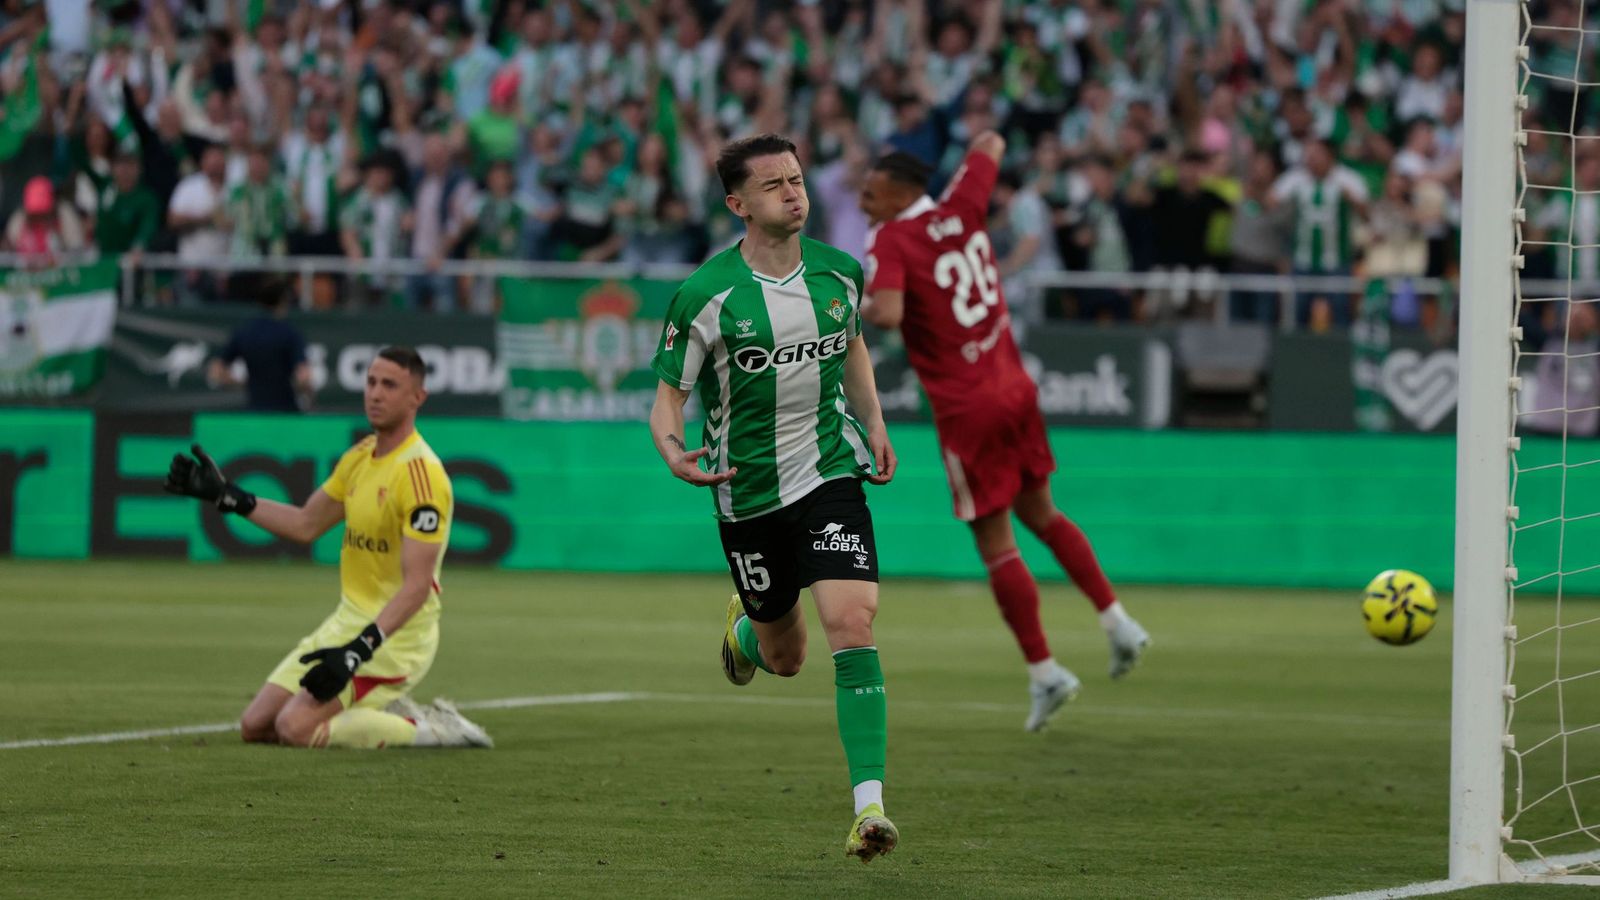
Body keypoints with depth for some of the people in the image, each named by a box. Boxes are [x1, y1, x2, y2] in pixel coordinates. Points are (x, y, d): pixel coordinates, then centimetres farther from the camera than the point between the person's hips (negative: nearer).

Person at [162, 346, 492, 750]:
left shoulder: (420, 474, -20)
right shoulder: (360, 456, 7)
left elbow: (417, 585, -26)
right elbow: (305, 525, 21)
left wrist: (360, 649, -34)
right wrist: (226, 496, 15)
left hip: (394, 635, -9)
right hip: (348, 620, 9)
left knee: (296, 728, -23)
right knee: (255, 726, 5)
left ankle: (429, 729, -9)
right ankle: (387, 713, 14)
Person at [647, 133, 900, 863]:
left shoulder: (839, 272, -1)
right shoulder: (704, 295, -14)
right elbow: (668, 394, -8)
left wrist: (873, 423, 10)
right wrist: (673, 450, -29)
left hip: (830, 473, 1)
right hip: (748, 491, -1)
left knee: (851, 623, -19)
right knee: (783, 657, 14)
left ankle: (869, 805, -21)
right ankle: (744, 627, 55)